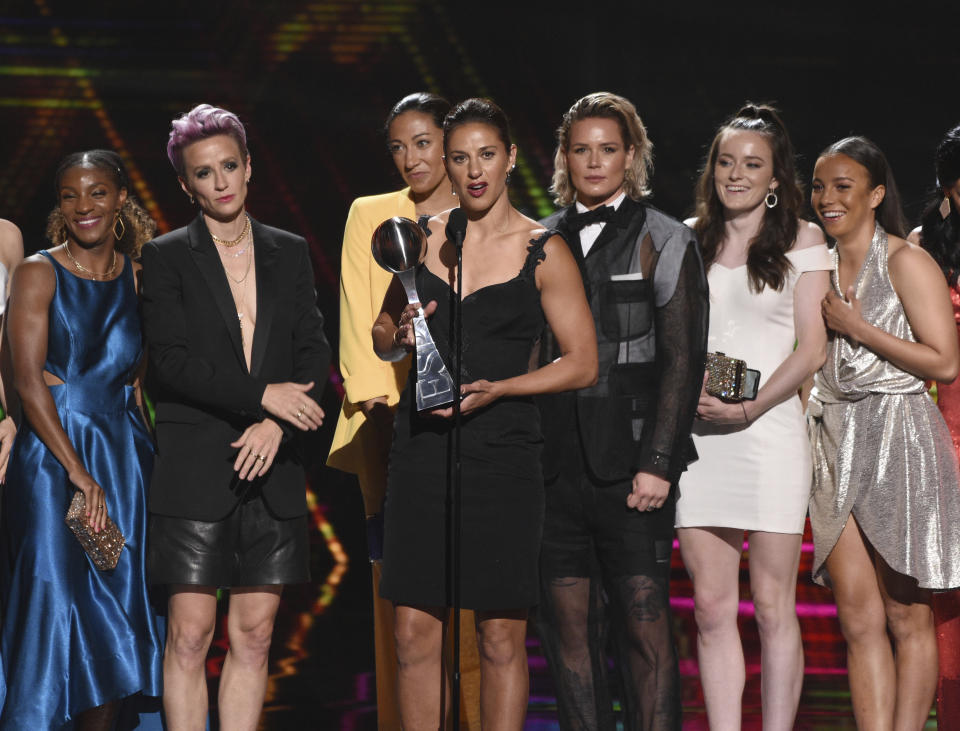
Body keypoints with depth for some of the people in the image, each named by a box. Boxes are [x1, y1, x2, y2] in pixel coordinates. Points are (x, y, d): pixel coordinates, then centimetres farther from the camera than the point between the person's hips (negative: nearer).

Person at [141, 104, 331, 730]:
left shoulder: (290, 254, 13)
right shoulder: (167, 257, 3)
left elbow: (315, 353, 7)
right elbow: (171, 361, -8)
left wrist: (275, 423, -10)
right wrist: (262, 394, -15)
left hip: (272, 469, 3)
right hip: (195, 467, -3)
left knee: (255, 635, 3)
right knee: (191, 633, -6)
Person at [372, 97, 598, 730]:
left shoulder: (543, 251, 0)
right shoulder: (425, 238, 10)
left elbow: (583, 363, -1)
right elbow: (382, 339, 20)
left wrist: (495, 389, -13)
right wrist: (400, 334, -4)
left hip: (501, 452, -3)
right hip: (422, 448, 3)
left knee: (502, 635, -1)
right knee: (415, 630, 1)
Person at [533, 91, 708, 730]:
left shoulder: (664, 241, 4)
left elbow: (682, 359, -2)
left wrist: (657, 464, -11)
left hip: (630, 467, -4)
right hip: (555, 462, 4)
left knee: (644, 625, -5)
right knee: (569, 625, 5)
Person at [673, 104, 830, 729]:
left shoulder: (802, 240, 6)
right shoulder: (688, 239, 14)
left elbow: (812, 348, 0)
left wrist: (751, 408, -12)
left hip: (769, 430, -3)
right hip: (696, 436, 3)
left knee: (772, 606, -2)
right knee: (712, 607, 1)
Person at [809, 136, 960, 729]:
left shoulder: (907, 263, -5)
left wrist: (857, 327, -12)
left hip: (899, 441, -6)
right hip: (836, 445, 6)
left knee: (906, 616, -1)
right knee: (858, 617, 1)